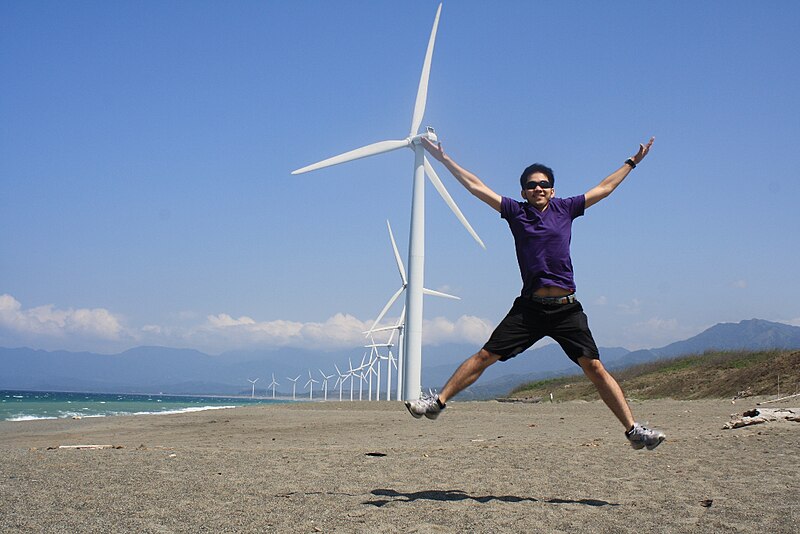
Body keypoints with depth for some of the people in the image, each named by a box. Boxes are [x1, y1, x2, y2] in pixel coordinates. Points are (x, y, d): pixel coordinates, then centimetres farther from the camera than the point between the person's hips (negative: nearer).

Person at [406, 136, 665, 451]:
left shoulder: (565, 209, 12)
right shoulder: (516, 211, 10)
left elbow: (605, 188, 23)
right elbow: (475, 186, 12)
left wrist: (632, 161, 29)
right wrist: (444, 159, 12)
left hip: (567, 309, 0)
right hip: (529, 307, 0)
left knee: (594, 367, -5)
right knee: (485, 356, -2)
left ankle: (633, 430, -2)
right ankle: (439, 401, 8)